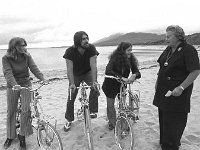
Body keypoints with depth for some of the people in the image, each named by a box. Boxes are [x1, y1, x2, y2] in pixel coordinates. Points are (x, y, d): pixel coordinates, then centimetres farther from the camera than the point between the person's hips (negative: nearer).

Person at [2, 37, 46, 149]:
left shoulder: (27, 56, -7)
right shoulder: (6, 58, -13)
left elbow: (34, 68, -16)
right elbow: (8, 73, -25)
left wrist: (43, 79, -33)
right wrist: (14, 84, -43)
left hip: (26, 84, 1)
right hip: (13, 86, 0)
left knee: (26, 110, -7)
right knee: (11, 112, 9)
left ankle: (22, 136, 12)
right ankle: (10, 136, 27)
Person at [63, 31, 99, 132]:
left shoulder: (91, 48, -23)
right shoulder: (70, 51, -24)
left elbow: (93, 65, -31)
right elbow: (69, 68, -30)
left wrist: (94, 81, -43)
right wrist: (72, 84, -42)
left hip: (88, 72, 0)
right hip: (75, 74, 0)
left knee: (95, 86, -30)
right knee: (71, 97, 1)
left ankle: (92, 111, -15)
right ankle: (69, 120, 19)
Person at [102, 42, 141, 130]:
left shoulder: (131, 59, -11)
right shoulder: (115, 58, -25)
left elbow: (137, 71, -15)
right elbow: (108, 71, -39)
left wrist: (134, 75, -40)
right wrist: (121, 77, -49)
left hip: (122, 85, 3)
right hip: (110, 85, -3)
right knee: (110, 105, 7)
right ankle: (112, 123, 29)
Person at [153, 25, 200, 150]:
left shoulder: (189, 50, -13)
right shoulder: (168, 50, 9)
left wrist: (181, 88, -24)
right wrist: (158, 82, 15)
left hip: (177, 93, -7)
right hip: (163, 91, 8)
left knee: (174, 122, 3)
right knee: (163, 118, 18)